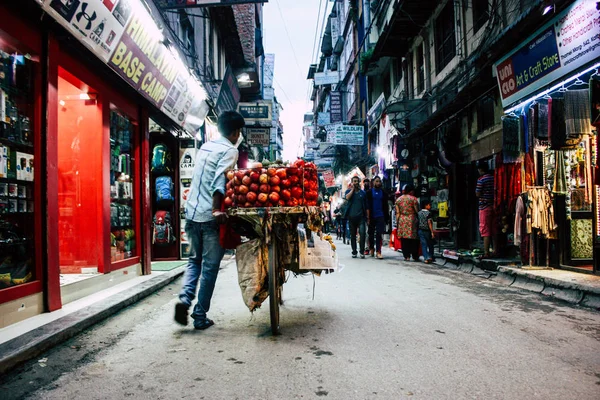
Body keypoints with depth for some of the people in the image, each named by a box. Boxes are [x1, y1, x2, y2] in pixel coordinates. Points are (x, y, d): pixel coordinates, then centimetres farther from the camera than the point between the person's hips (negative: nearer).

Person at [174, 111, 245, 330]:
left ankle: (184, 298, -1)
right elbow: (219, 181, -21)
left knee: (194, 260, 20)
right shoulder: (229, 150, -7)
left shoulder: (205, 147, 16)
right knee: (210, 267, 4)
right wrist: (216, 209, -25)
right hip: (210, 217, -7)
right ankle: (200, 316, 9)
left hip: (192, 213, 7)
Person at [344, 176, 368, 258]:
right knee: (353, 235, 7)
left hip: (361, 216, 0)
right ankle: (354, 252, 16)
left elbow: (366, 206, 13)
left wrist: (367, 216, 7)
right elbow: (347, 197, -16)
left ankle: (362, 252, -7)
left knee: (362, 233, -15)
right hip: (351, 216, 0)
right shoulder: (348, 191, 9)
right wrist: (352, 189, -6)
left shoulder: (363, 192, 11)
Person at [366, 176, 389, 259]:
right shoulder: (369, 192, 3)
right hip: (372, 216, 0)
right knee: (371, 233, 10)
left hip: (380, 216, 0)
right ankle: (371, 248, 29)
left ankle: (378, 251, -6)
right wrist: (368, 217, -8)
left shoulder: (383, 192, 9)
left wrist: (386, 216, 3)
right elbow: (367, 206, -1)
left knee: (379, 234, -5)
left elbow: (386, 205, 11)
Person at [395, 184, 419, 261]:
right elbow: (417, 211, -4)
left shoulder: (398, 199, 9)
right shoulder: (413, 198, -4)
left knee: (404, 240, 5)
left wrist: (397, 223, 8)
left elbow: (397, 213, 7)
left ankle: (406, 256, 4)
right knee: (414, 240, 4)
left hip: (402, 221, 4)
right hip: (411, 220, -4)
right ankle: (415, 256, 7)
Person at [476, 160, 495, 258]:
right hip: (494, 206, 7)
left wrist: (476, 190, 7)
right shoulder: (493, 178, 8)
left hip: (485, 207, -7)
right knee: (493, 230, 12)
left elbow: (478, 194, -11)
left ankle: (486, 252, -6)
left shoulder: (481, 179, -11)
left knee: (485, 231, -5)